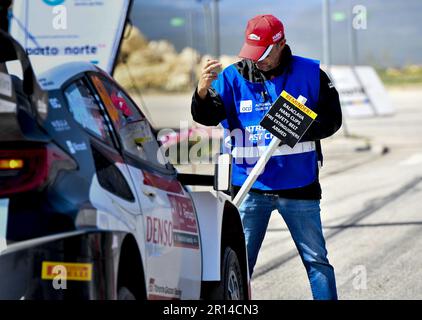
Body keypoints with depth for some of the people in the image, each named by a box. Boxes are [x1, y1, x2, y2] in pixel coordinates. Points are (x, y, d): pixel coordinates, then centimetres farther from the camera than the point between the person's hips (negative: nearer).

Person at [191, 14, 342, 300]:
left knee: (317, 260, 6)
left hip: (299, 186, 0)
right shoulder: (232, 77, -1)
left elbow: (332, 118, 2)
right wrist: (203, 92, -33)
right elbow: (208, 116, -11)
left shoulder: (310, 73, -1)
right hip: (250, 187, 1)